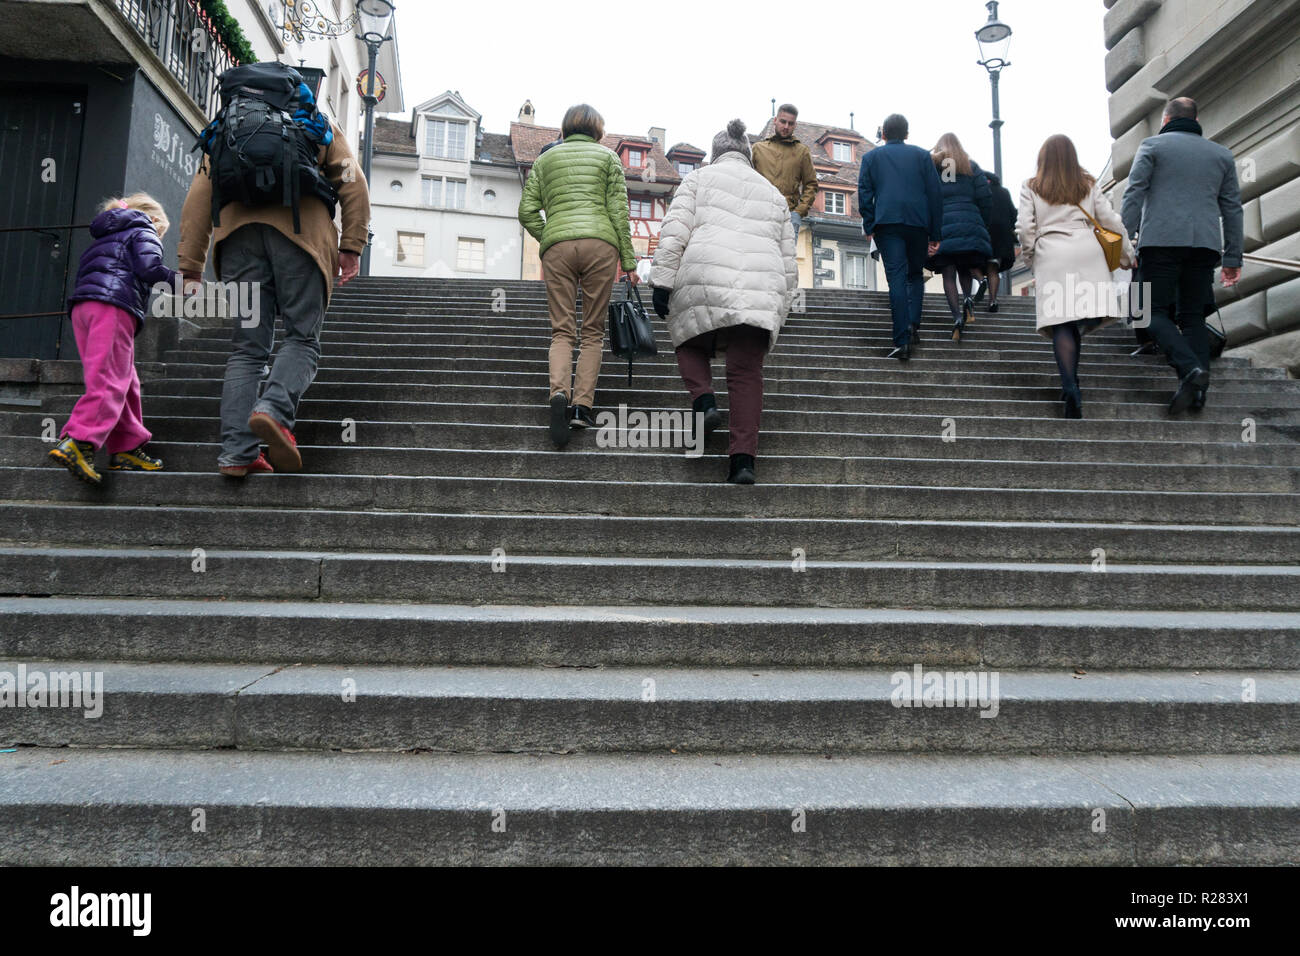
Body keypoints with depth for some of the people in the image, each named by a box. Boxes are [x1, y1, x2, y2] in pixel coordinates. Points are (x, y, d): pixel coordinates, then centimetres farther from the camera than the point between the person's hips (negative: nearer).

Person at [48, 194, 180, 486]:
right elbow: (148, 266, -7)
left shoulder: (104, 238, 34)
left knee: (126, 382, 11)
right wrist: (176, 279, 6)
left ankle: (127, 448, 11)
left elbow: (82, 273, 25)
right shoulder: (145, 232, 12)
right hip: (113, 304, -8)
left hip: (81, 304, 8)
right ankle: (77, 443, -29)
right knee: (109, 382, -16)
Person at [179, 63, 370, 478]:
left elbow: (198, 200, 17)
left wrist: (190, 269, 13)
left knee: (247, 347, 2)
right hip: (300, 229, -2)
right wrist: (351, 246, 2)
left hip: (238, 230, 2)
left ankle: (237, 452, -6)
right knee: (303, 337, 0)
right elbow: (353, 185, 8)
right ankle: (275, 411, -28)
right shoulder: (319, 127, 26)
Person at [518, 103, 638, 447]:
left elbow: (527, 212, 10)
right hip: (600, 243, -1)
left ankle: (559, 392, -23)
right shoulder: (608, 156, 16)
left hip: (557, 246, 1)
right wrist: (628, 262, 6)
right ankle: (582, 406, -3)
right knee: (593, 331, 6)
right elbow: (619, 211, 5)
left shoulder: (545, 158, 21)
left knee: (562, 330, 2)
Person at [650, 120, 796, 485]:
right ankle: (744, 459, -6)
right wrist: (779, 311, 28)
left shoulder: (699, 179, 18)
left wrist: (662, 281, 0)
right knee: (747, 372, 2)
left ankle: (703, 401, -4)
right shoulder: (773, 193, 28)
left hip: (705, 279, -2)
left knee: (691, 344, 22)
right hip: (760, 290, 3)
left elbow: (674, 232, 2)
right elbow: (788, 261, 24)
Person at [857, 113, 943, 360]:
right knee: (915, 274, 18)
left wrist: (869, 227, 6)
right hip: (918, 222, 1)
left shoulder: (871, 157, 15)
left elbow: (864, 194, 4)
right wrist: (936, 234, 11)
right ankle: (913, 323, -2)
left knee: (896, 278, -8)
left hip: (887, 222, -1)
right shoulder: (921, 155, 15)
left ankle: (902, 341, -17)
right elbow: (935, 194, 10)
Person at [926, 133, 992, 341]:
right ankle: (967, 297, -10)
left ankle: (957, 316, -18)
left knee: (948, 274, -3)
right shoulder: (971, 168, 14)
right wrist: (983, 226, 16)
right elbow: (985, 200, 7)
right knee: (965, 269, 18)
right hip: (970, 227, 2)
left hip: (941, 227, -2)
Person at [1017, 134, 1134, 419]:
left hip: (1051, 254, -2)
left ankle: (1071, 387, -22)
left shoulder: (1031, 188, 12)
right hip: (1087, 251, 2)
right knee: (1087, 314, 3)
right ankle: (1071, 384, -4)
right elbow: (1111, 221, 13)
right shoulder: (1088, 185, 17)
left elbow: (1025, 228, 3)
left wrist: (1031, 259, 17)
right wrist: (1127, 255, 22)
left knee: (1061, 322, -9)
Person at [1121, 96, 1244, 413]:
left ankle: (1190, 368, -27)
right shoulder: (1222, 154, 21)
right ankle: (1198, 389, -4)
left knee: (1156, 312, -4)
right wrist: (1232, 258, 18)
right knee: (1193, 316, 7)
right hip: (1205, 245, 4)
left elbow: (1133, 195, -3)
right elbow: (1232, 208, 17)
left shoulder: (1153, 145, 9)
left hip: (1161, 242, -4)